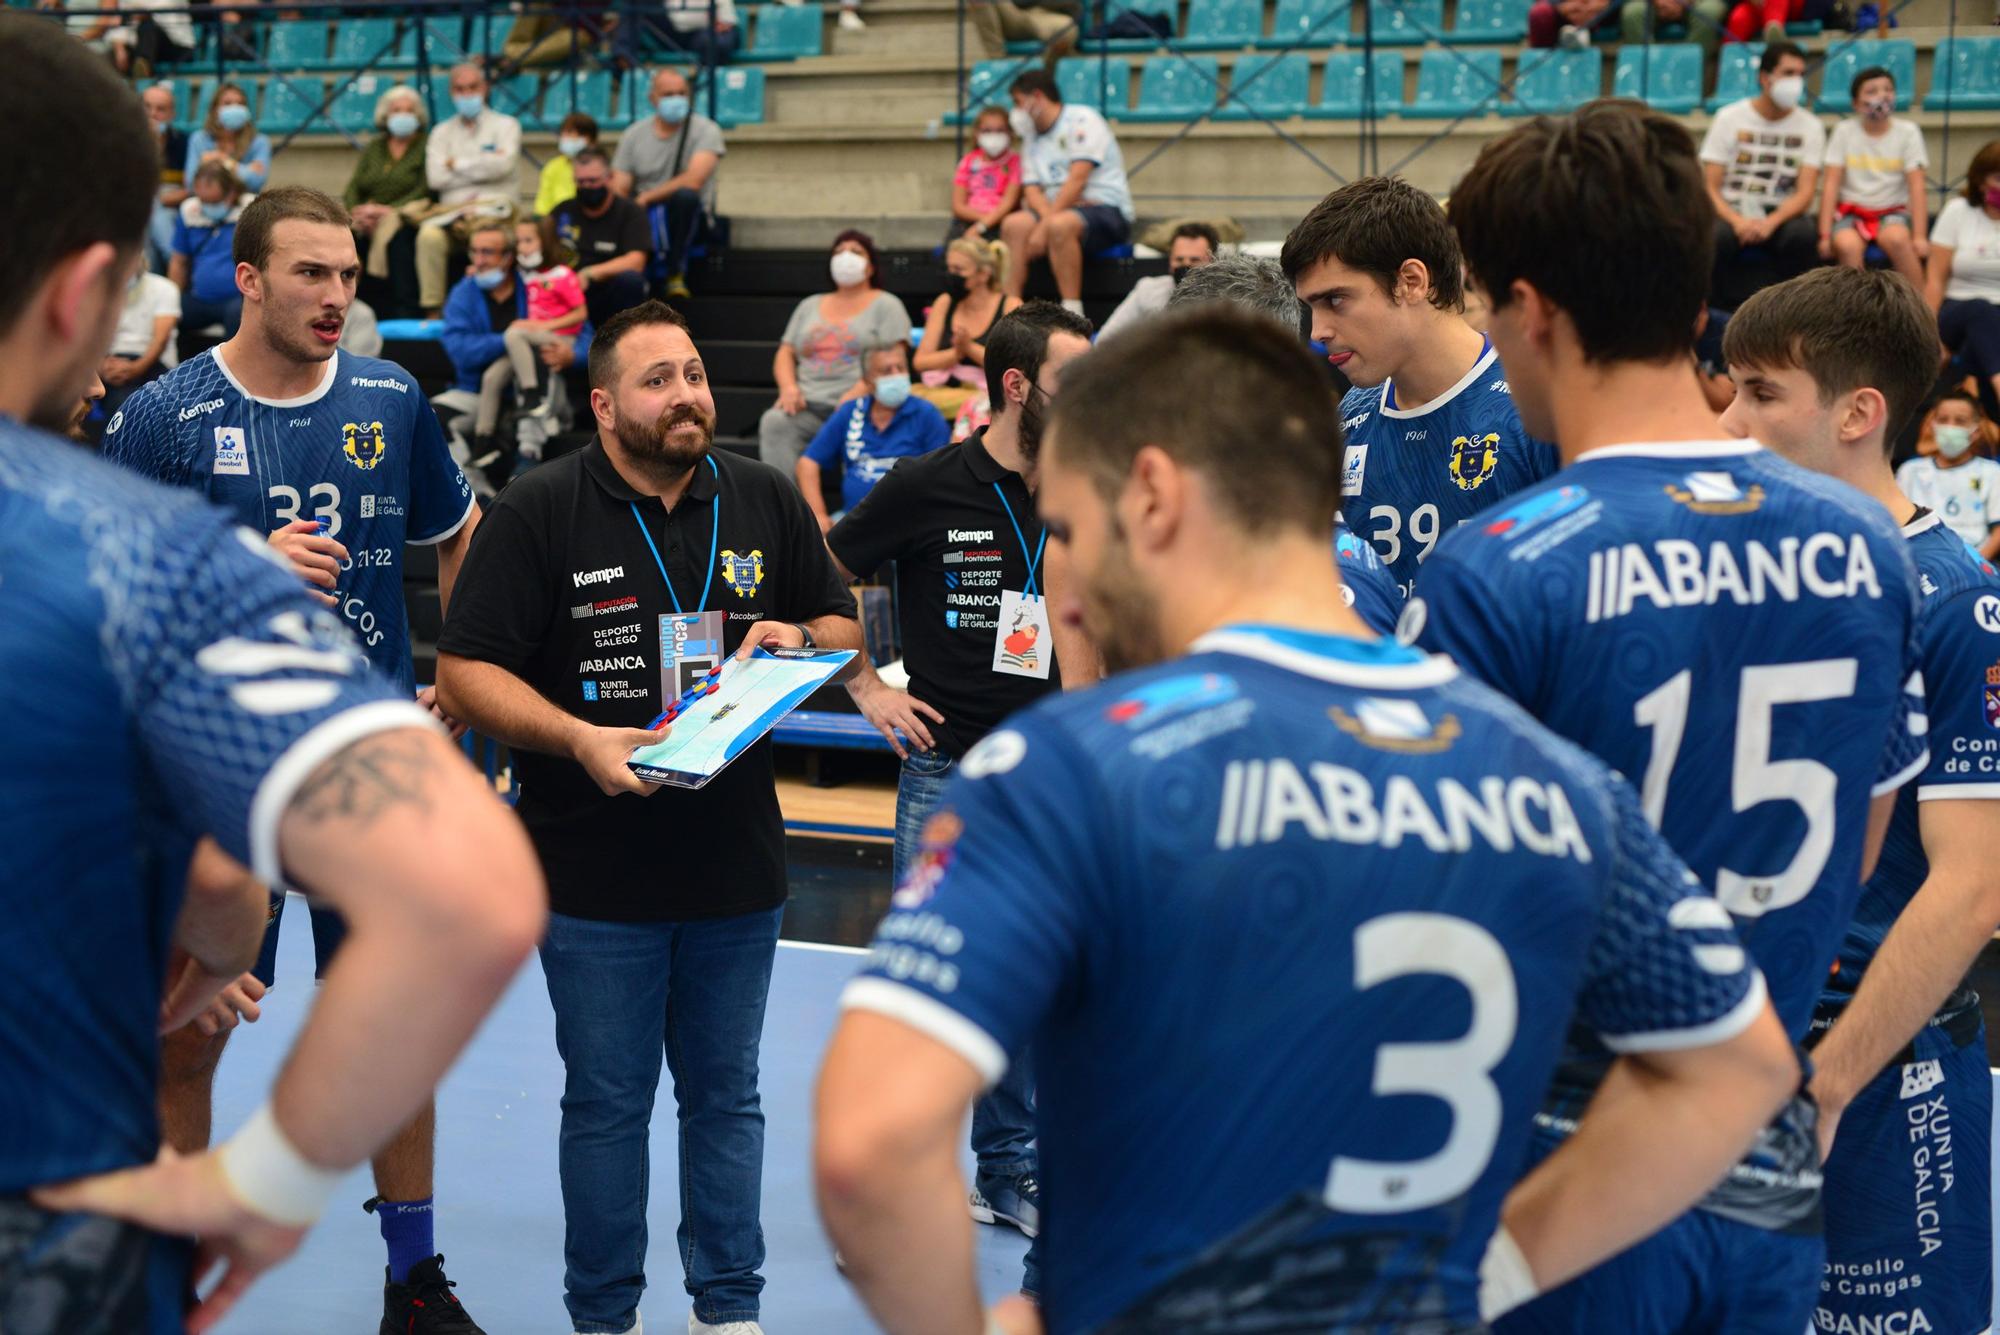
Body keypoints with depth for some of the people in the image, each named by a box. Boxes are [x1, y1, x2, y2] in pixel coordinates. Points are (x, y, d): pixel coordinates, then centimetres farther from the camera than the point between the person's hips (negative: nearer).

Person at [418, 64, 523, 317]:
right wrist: (483, 167, 2)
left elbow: (503, 164, -7)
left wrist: (457, 164, 3)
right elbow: (436, 177, 3)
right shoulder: (442, 132, 21)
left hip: (493, 207, -2)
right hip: (450, 211, 2)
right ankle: (432, 311, -31)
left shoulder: (505, 125, 14)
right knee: (429, 235, -32)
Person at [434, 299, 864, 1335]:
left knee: (725, 1094, 13)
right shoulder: (537, 512, -7)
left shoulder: (768, 501, 5)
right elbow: (466, 671, -9)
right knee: (606, 1104, 6)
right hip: (594, 875, -3)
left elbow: (841, 628, 16)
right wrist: (581, 740, -20)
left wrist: (799, 642, -7)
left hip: (737, 864, 3)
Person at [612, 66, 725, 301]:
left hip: (687, 219, -1)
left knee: (685, 195, -38)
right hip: (641, 220, 1)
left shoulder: (705, 130, -2)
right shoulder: (633, 136, 8)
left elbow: (693, 181, -18)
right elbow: (618, 191, 2)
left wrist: (645, 198, -14)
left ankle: (676, 275, -24)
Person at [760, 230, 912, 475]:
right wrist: (788, 388, -2)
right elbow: (785, 354, 21)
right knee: (773, 422, -29)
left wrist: (853, 398, -17)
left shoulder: (886, 305, 11)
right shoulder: (810, 306, 27)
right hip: (808, 405, 4)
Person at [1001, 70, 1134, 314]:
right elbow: (1032, 190, 6)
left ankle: (1072, 313, -34)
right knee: (1014, 224, -19)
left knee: (1059, 225, -36)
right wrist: (1046, 216, -16)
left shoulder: (1082, 120, -6)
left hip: (1107, 211, -7)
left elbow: (1077, 180, -16)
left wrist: (1046, 224, -20)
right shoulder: (1031, 137, 18)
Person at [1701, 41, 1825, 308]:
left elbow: (1805, 193, -4)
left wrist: (1771, 222, -24)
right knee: (1716, 238, -35)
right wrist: (1737, 221, -23)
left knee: (1803, 235, -34)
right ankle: (1725, 312, -17)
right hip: (1733, 211, -1)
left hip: (1782, 214, 1)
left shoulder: (1809, 126, 4)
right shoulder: (1729, 118, 1)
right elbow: (1710, 188, -3)